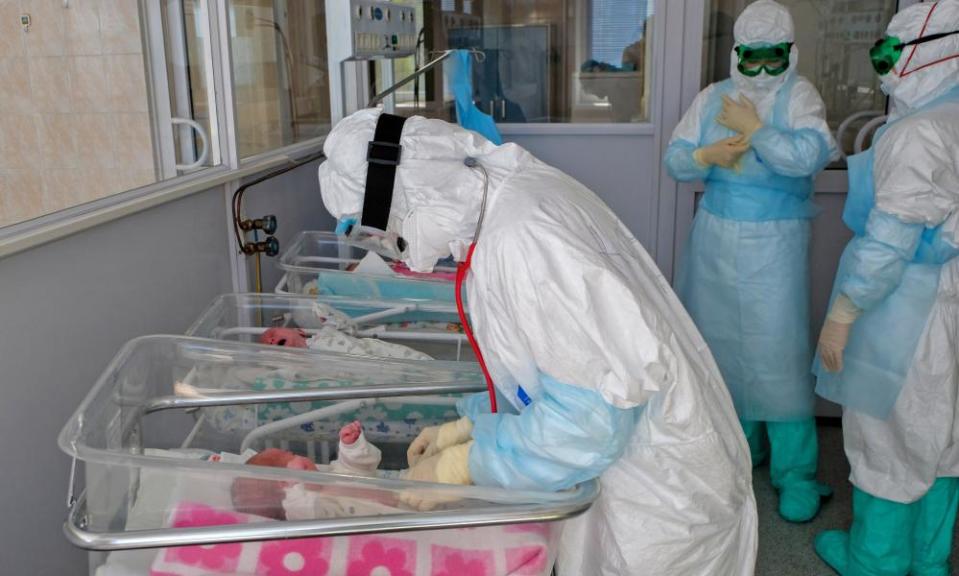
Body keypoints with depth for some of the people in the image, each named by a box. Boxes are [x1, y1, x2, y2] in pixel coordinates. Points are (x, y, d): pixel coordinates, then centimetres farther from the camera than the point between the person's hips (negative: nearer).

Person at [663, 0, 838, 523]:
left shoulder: (798, 95, -5)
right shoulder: (712, 97, 7)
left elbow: (808, 155, -23)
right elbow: (674, 161, 4)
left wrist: (753, 127, -15)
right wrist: (707, 156, -15)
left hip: (773, 246, -4)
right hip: (714, 238, 5)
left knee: (777, 352, -5)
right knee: (718, 340, 11)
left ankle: (796, 474, 8)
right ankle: (740, 442, 32)